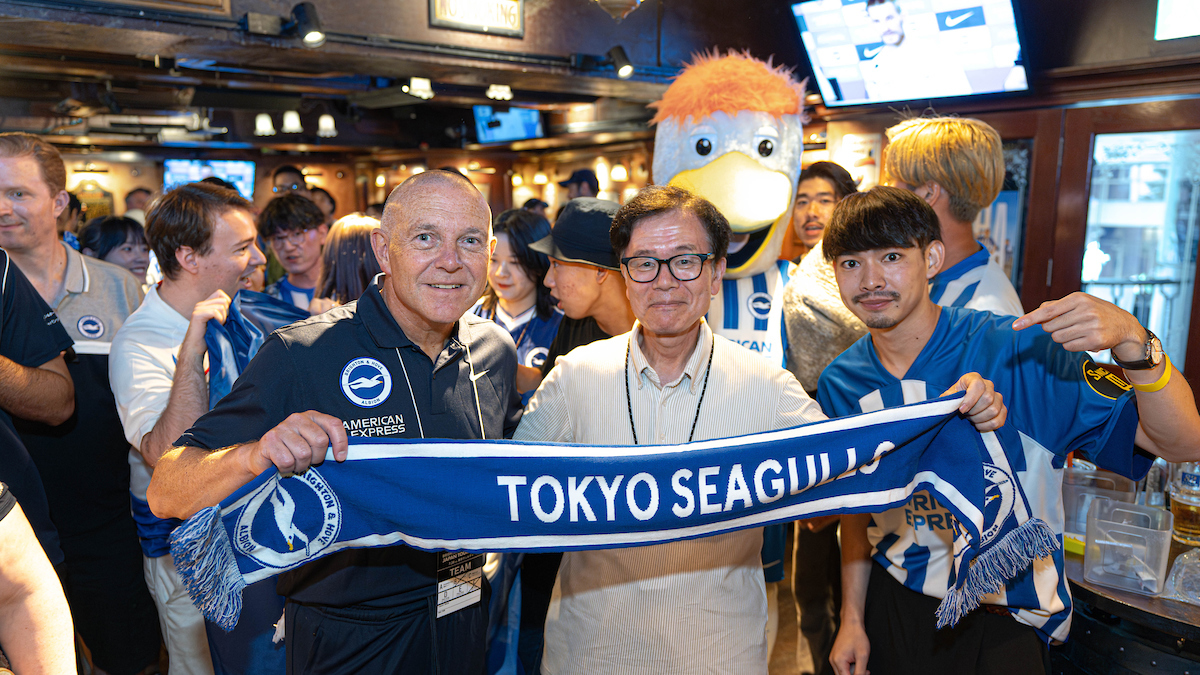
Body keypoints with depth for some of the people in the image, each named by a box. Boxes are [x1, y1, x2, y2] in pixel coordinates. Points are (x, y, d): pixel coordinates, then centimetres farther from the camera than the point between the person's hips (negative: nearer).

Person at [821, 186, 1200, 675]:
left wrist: (1132, 341, -37)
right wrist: (852, 617, 7)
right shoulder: (839, 383, -7)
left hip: (1004, 623, -3)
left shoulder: (1013, 351, -20)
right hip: (891, 603, 3)